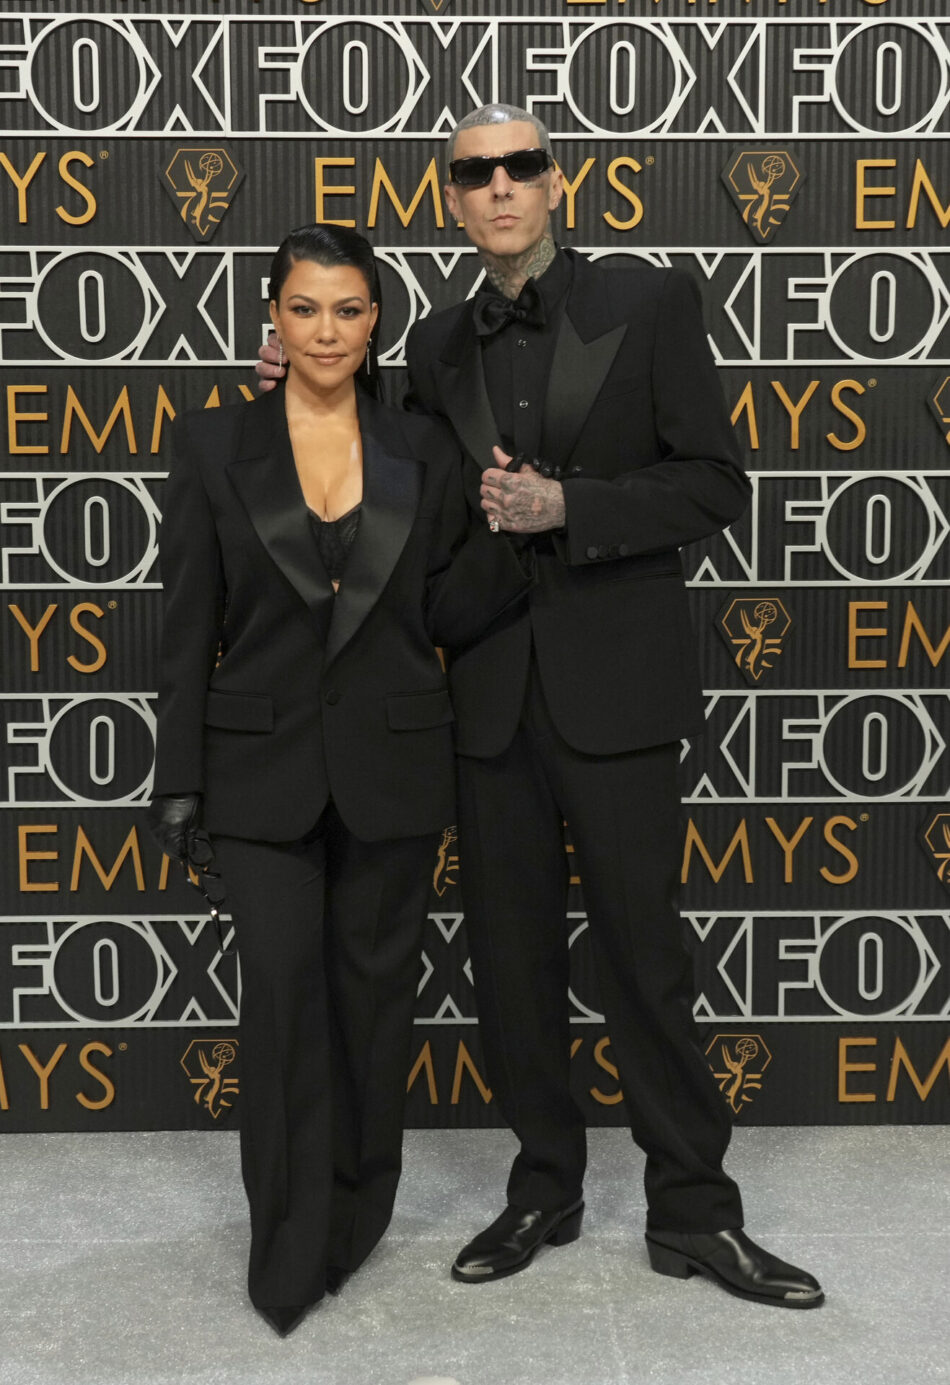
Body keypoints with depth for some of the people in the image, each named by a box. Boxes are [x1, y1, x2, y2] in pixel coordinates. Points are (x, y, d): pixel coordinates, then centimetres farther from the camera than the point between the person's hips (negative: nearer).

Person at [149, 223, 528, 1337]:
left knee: (374, 987, 11)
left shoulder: (422, 451, 4)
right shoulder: (213, 446, 0)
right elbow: (188, 628, 0)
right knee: (282, 990, -4)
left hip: (391, 763, 2)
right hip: (264, 764, -1)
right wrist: (179, 779, -3)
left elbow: (446, 615, 4)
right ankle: (289, 1247, 12)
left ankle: (358, 1211, 31)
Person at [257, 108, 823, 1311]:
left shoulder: (647, 305, -1)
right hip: (493, 695, 4)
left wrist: (565, 507, -17)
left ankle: (693, 1213, 18)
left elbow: (714, 484, -5)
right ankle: (545, 1189, 28)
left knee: (644, 954, 2)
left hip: (613, 683, -4)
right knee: (512, 957, 11)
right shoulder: (436, 347, 11)